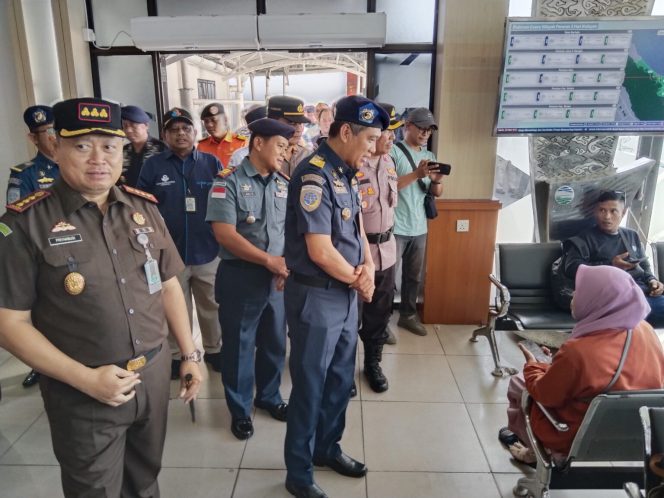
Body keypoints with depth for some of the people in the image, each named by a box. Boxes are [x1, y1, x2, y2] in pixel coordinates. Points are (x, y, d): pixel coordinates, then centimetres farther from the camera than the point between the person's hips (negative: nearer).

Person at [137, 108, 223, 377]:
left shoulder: (212, 163, 3)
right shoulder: (153, 166, 0)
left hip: (207, 251, 1)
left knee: (210, 307, 15)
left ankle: (214, 350, 34)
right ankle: (175, 355, 31)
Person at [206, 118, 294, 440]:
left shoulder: (284, 185, 7)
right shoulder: (228, 182, -9)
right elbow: (225, 234, -17)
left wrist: (288, 263, -9)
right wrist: (270, 260, -16)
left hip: (279, 277, 5)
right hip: (240, 277, -5)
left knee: (275, 342, 17)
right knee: (238, 346, 9)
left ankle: (269, 397, 39)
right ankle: (240, 410, 28)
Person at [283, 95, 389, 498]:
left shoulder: (347, 172, 8)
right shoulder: (314, 176, -21)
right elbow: (320, 252, -24)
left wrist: (368, 267, -6)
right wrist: (359, 281, -8)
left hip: (347, 294, 9)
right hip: (317, 297, -9)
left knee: (341, 379, 21)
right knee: (310, 386, 7)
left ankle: (327, 447, 42)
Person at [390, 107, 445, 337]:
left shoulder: (429, 156, 13)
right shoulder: (393, 152, -7)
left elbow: (437, 193, 12)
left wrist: (437, 180, -10)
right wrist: (416, 174, -24)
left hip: (419, 228, 7)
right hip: (395, 227, -6)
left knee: (414, 276, 15)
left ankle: (408, 315, 29)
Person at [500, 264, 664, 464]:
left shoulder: (577, 351, -34)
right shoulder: (645, 331, -14)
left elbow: (544, 395, -18)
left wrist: (531, 365, 1)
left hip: (576, 440, -6)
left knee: (517, 384, 15)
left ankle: (534, 450, 36)